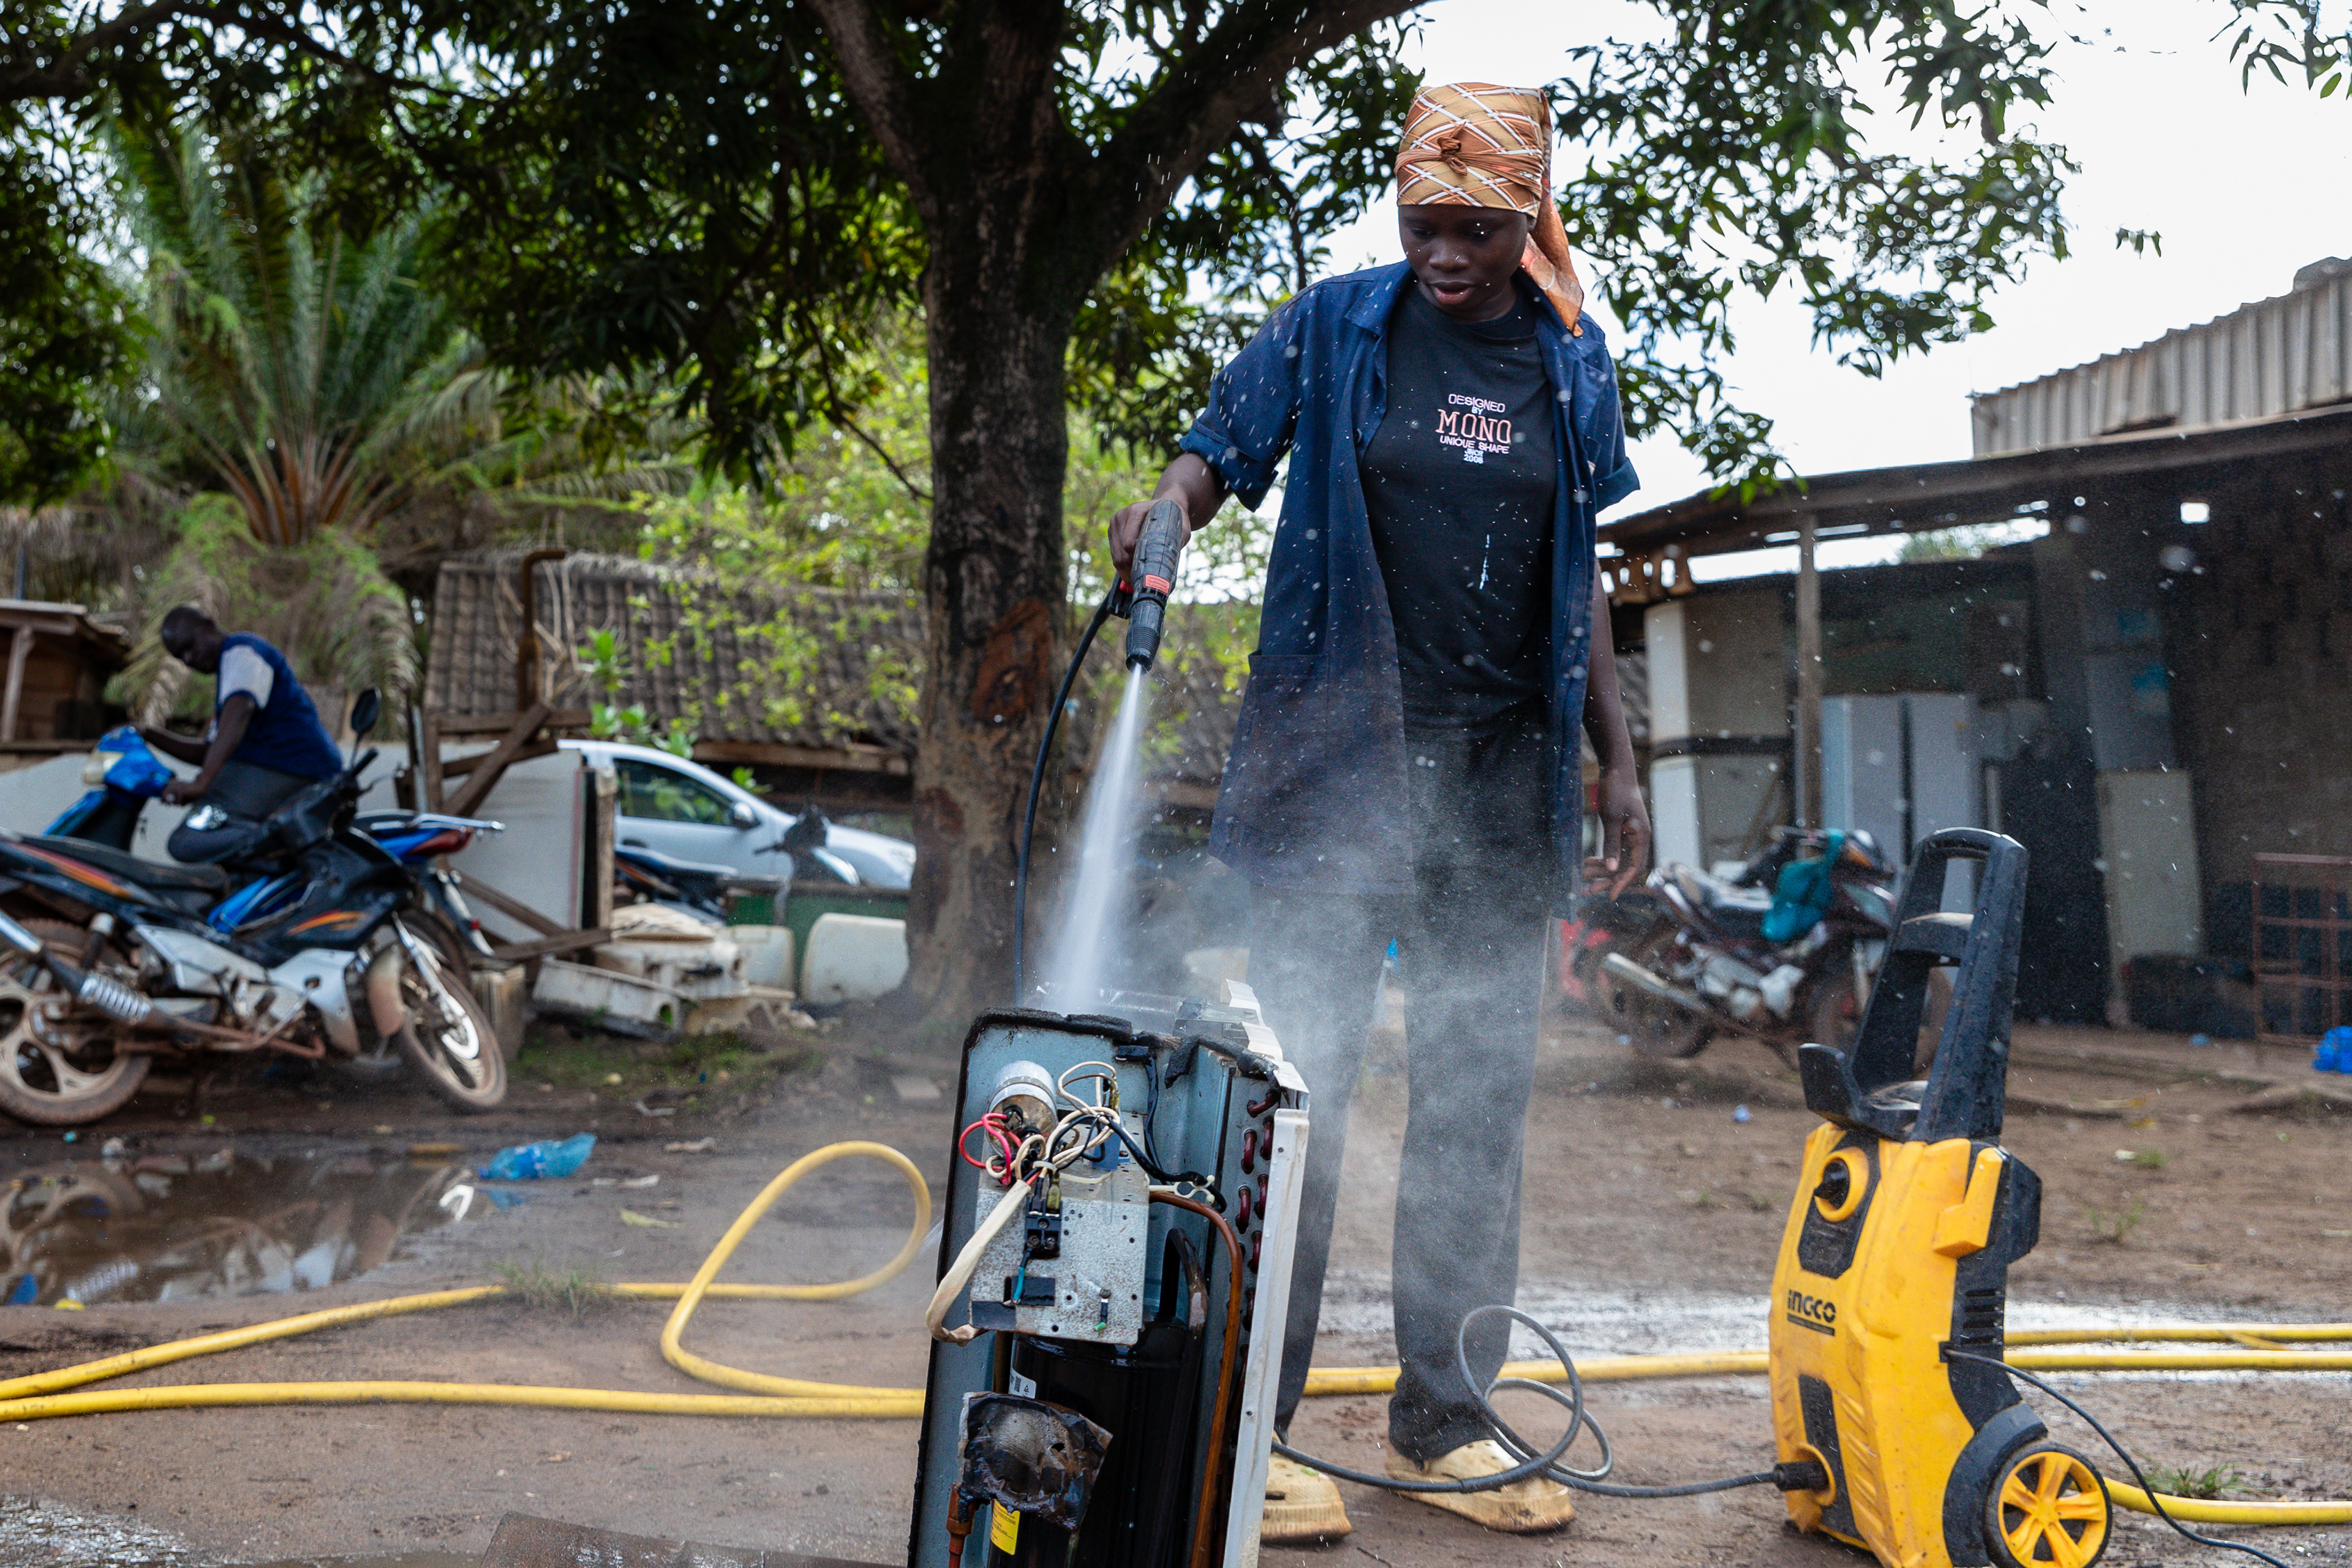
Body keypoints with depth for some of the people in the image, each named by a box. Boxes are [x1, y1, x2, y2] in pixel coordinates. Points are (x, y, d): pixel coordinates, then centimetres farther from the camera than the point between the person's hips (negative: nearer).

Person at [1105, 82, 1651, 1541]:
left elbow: (1580, 575, 16)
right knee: (1303, 1077, -6)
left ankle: (1444, 1415, 17)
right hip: (1338, 754, -3)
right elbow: (1220, 452, 3)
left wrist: (1619, 761, 13)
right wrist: (1167, 504, -21)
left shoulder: (1572, 364, 12)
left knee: (1479, 1094, 6)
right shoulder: (1333, 329, 3)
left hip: (1504, 771, 4)